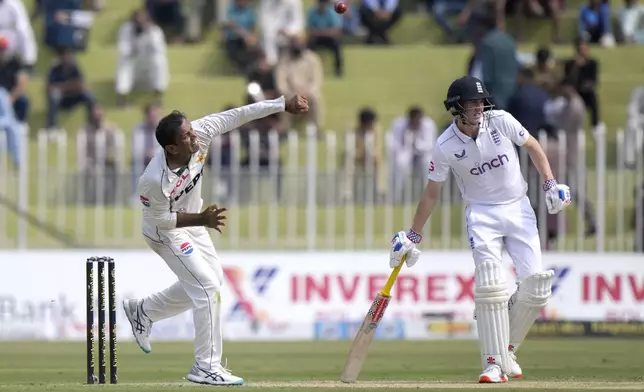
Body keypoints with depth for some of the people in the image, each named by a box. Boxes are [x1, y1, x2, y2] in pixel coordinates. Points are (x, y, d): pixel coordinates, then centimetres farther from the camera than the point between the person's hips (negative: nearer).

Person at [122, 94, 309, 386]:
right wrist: (201, 219, -32)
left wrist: (284, 105, -22)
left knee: (210, 283, 19)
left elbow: (237, 116, -21)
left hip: (192, 221, 8)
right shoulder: (154, 181, -39)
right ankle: (206, 368, -4)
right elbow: (161, 220, -24)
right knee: (208, 287, -13)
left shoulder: (199, 134, -26)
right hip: (166, 232, -8)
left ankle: (142, 311, 37)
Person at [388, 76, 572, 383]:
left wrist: (550, 184, -2)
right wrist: (412, 236, 0)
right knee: (490, 283, -20)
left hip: (518, 208, 2)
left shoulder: (501, 121, -9)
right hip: (482, 213, -2)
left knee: (535, 285, -7)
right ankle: (494, 363, -16)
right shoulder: (446, 147, -12)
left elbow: (532, 147, 7)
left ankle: (507, 349, 12)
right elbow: (431, 193, -2)